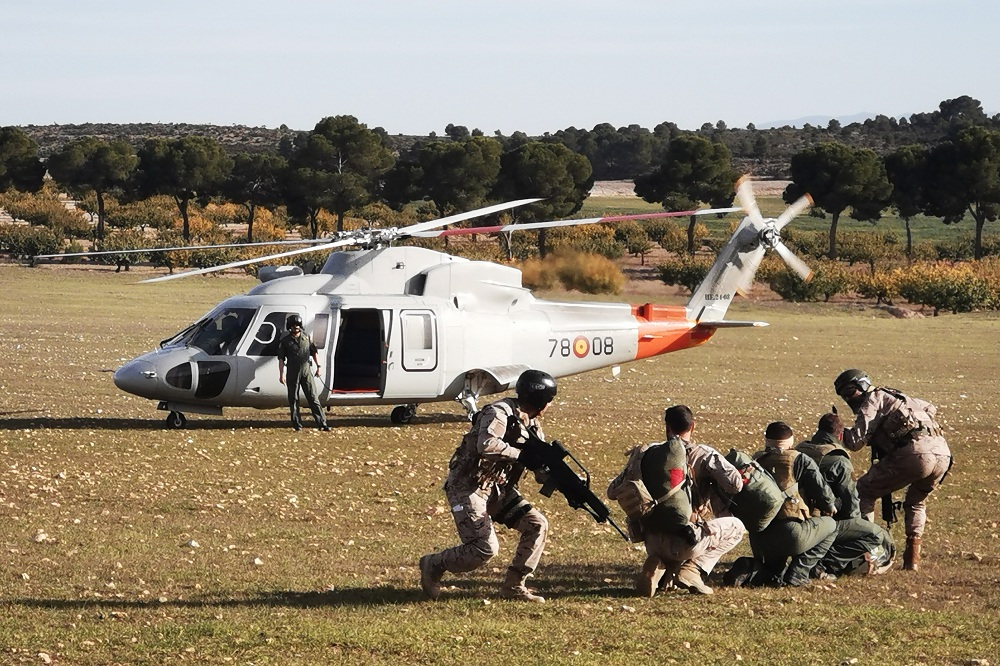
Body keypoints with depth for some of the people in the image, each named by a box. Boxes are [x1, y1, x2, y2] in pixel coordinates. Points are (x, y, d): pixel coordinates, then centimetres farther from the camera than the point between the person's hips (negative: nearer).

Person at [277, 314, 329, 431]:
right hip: (292, 372, -1)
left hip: (306, 371, 1)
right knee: (293, 399, 2)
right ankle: (297, 425, 7)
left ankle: (322, 423, -5)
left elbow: (314, 352, 17)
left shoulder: (307, 337, 10)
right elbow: (281, 358, 1)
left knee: (313, 397, -1)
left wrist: (318, 366, 10)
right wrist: (281, 375, -6)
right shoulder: (285, 341, 3)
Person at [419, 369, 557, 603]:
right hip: (467, 487, -9)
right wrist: (521, 455, -29)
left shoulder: (531, 424, 11)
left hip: (498, 488, 9)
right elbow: (486, 445, -35)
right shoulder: (500, 413, -17)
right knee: (485, 548, -17)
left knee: (537, 525, -2)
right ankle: (433, 565, 6)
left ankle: (513, 586, 6)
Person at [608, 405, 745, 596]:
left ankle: (658, 566, 3)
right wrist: (713, 484, 8)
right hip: (687, 542, -4)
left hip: (654, 544, 4)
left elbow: (613, 492, 8)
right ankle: (691, 571, 2)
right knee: (736, 527, 21)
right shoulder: (703, 454, -4)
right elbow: (735, 484, -14)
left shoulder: (647, 454, 6)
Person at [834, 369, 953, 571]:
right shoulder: (896, 396, 34)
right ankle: (912, 556, 20)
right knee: (915, 501, 33)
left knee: (863, 492, 8)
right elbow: (930, 408, 47)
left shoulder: (874, 399, 10)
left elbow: (856, 441, 0)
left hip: (915, 453, -7)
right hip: (943, 454, 7)